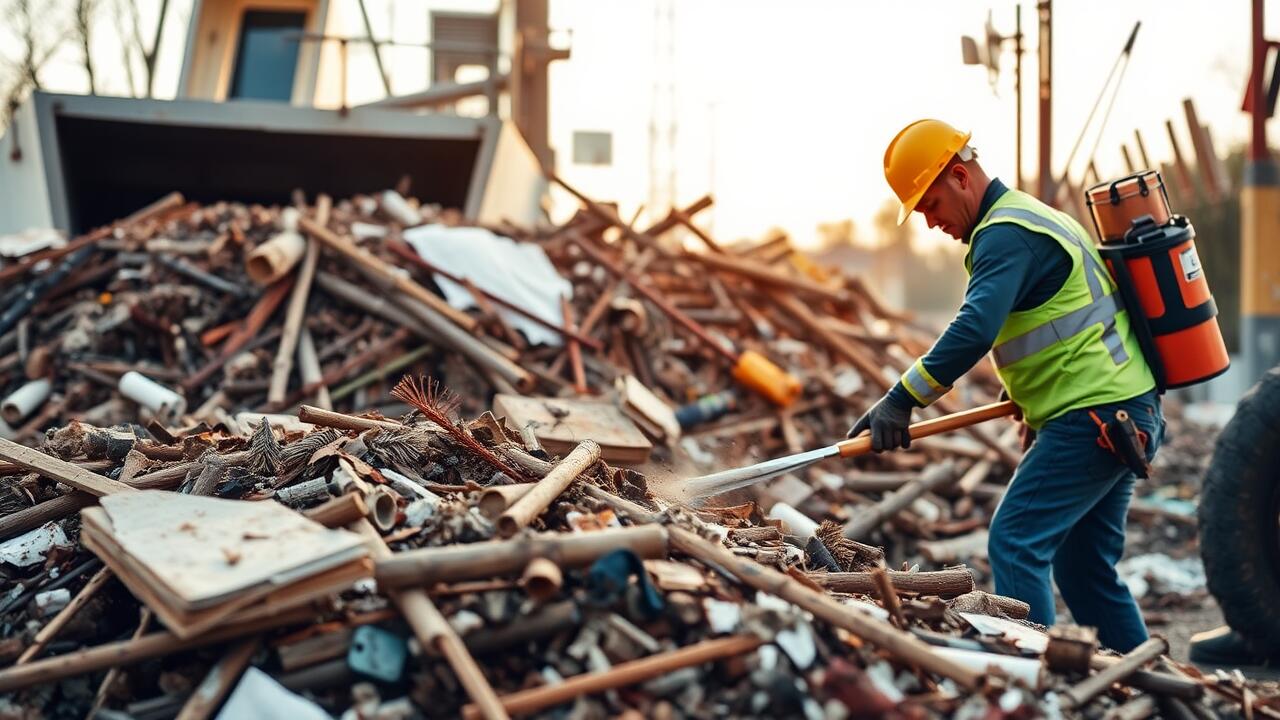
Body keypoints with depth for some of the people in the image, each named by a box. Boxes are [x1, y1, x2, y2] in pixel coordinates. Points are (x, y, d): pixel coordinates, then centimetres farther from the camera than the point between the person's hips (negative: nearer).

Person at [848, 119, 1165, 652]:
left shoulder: (1005, 233, -13)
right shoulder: (1033, 216, 20)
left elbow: (975, 329, -26)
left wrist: (902, 399, -25)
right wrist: (1033, 405, 20)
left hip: (1095, 416, -11)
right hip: (1124, 412, 11)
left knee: (1015, 543, -13)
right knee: (1084, 565, 14)